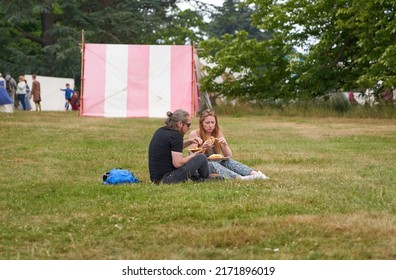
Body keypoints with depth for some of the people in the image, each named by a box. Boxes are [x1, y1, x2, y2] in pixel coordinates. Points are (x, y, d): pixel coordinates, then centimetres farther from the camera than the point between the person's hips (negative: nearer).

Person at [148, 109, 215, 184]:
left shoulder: (161, 131, 10)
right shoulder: (176, 135, -17)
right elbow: (177, 163, -20)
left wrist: (190, 141, 14)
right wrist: (195, 155, -4)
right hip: (167, 179, -10)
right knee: (201, 158, -2)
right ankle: (205, 180, 23)